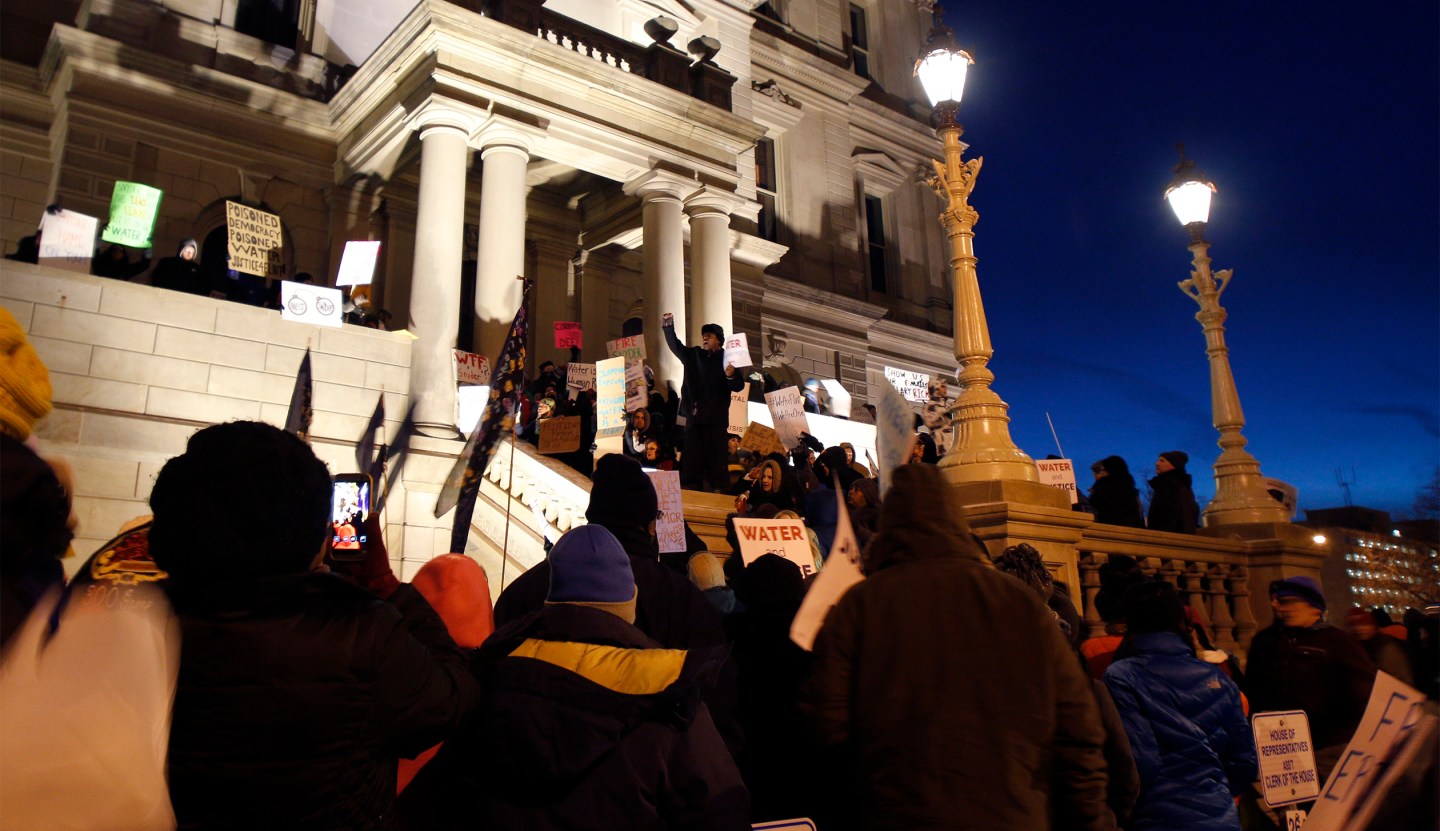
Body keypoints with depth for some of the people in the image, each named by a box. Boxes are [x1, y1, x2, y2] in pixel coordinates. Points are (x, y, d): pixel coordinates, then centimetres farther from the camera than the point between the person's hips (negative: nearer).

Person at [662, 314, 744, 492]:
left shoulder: (727, 359, -1)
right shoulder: (693, 355, 13)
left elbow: (739, 386, -6)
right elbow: (675, 345, 22)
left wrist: (731, 376, -27)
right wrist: (668, 327, 9)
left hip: (715, 416, -5)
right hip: (694, 415, 5)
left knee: (715, 454, -4)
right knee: (692, 454, 5)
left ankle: (719, 489, 0)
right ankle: (693, 489, 9)